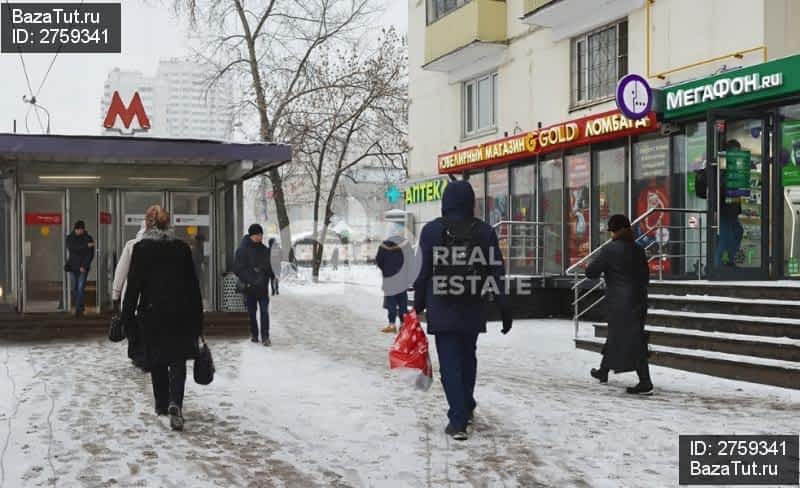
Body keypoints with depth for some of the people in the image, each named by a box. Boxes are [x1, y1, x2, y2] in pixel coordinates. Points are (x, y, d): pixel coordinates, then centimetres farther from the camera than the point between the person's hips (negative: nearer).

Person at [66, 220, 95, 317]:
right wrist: (86, 246, -21)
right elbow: (71, 248, -15)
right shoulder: (70, 238, 5)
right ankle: (79, 307, 19)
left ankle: (78, 309, -12)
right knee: (75, 288, 7)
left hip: (83, 268, -2)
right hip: (73, 267, 3)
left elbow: (90, 254, -3)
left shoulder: (88, 238, 0)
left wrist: (84, 266, -13)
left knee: (81, 288, -12)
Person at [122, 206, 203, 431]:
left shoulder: (141, 248, -4)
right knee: (177, 361, 2)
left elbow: (133, 284, -6)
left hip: (151, 313, -1)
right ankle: (175, 403, -18)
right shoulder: (182, 248, 2)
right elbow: (193, 285, 4)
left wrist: (128, 314, 1)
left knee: (157, 361, 14)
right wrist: (197, 317, 11)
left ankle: (161, 404, 22)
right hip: (179, 313, 1)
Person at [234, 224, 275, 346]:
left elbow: (269, 267, 18)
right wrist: (249, 279, -17)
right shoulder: (242, 250, -5)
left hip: (263, 286, 3)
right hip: (249, 286, -3)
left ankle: (265, 336, -4)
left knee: (264, 311, -5)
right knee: (252, 312, 7)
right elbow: (237, 268, -9)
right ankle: (254, 334, 20)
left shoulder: (264, 249, 10)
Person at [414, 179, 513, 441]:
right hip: (473, 309, 3)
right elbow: (497, 272, 2)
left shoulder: (431, 230, -5)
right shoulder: (485, 231, 1)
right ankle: (467, 408, 34)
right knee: (467, 357, 21)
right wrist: (504, 309, 7)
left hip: (442, 310, -3)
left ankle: (458, 420, -7)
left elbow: (422, 272, -3)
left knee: (449, 362, 0)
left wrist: (418, 305, 8)